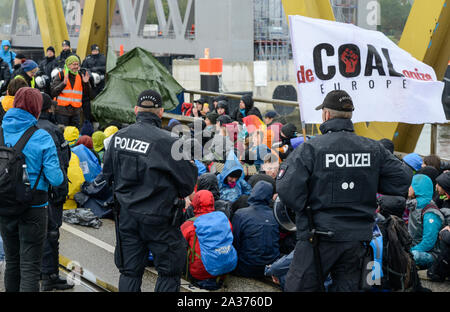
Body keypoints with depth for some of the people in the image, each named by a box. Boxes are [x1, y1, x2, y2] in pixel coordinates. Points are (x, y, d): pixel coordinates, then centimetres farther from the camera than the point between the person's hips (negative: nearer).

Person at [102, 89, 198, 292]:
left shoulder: (119, 137, -1)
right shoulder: (166, 142, -18)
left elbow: (107, 174, 11)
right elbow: (188, 182, -11)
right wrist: (176, 195, 9)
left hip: (126, 216, 5)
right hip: (157, 218, -5)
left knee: (129, 271, 14)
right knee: (169, 272, 8)